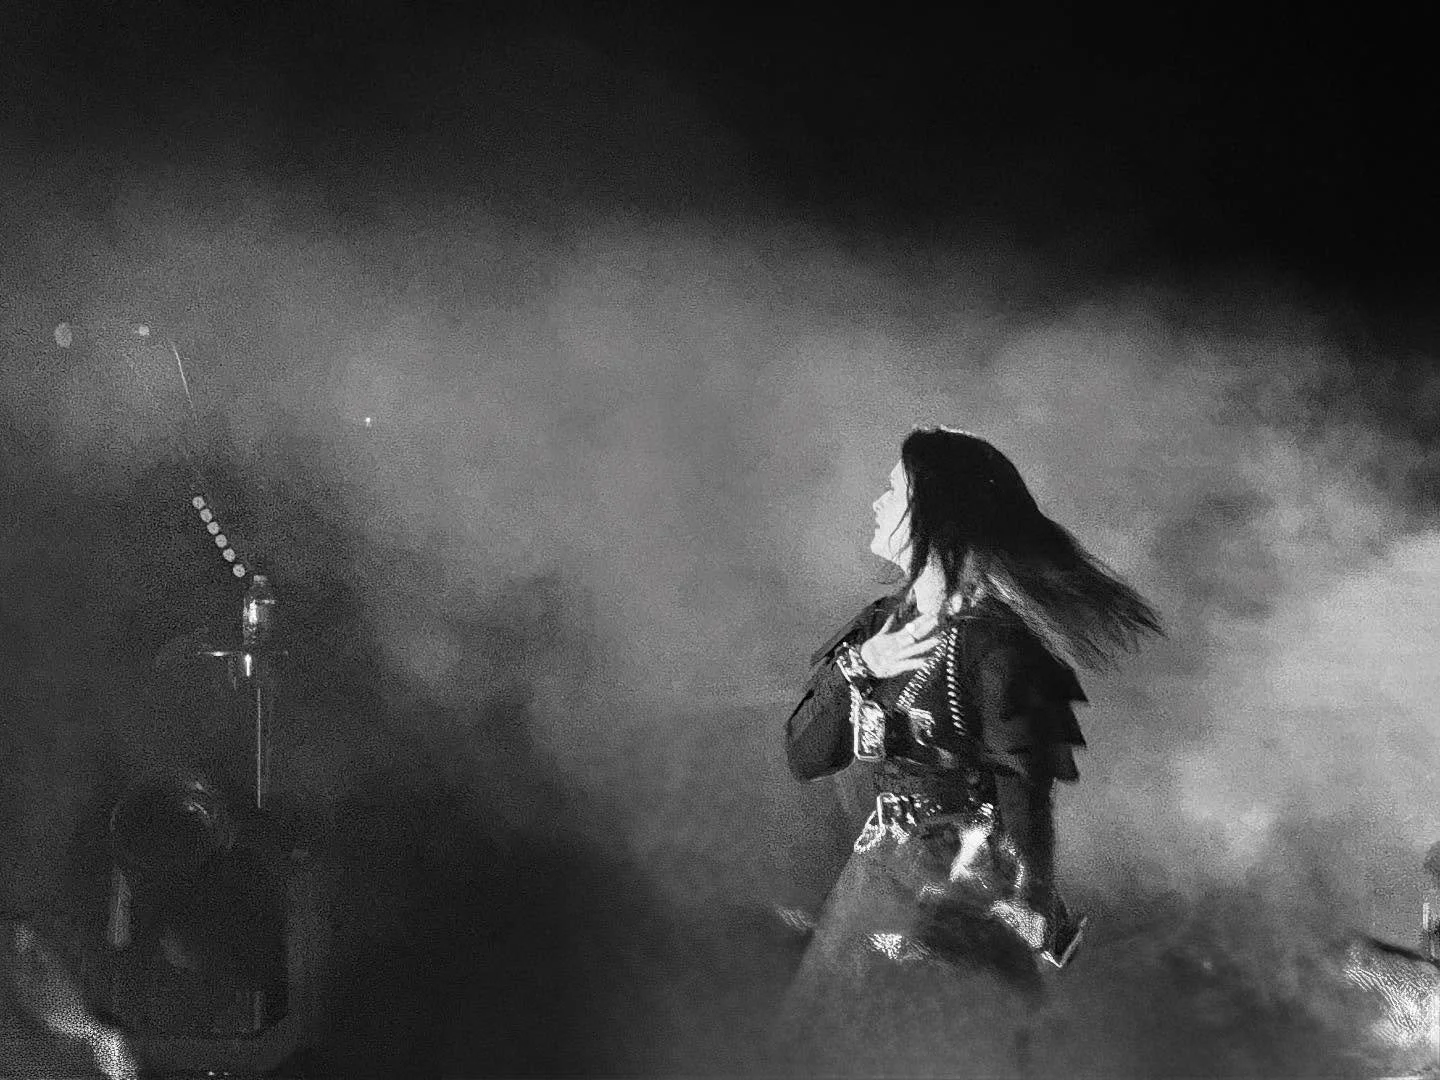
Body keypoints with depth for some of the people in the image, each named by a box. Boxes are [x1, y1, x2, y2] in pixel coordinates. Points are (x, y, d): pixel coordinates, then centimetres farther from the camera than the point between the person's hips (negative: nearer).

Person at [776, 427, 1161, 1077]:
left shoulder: (989, 637, -15)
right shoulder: (881, 623, 7)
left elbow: (1024, 785, -18)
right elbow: (805, 758, 5)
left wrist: (1032, 917, -24)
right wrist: (854, 668, -11)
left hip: (962, 898, -7)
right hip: (880, 873, 7)